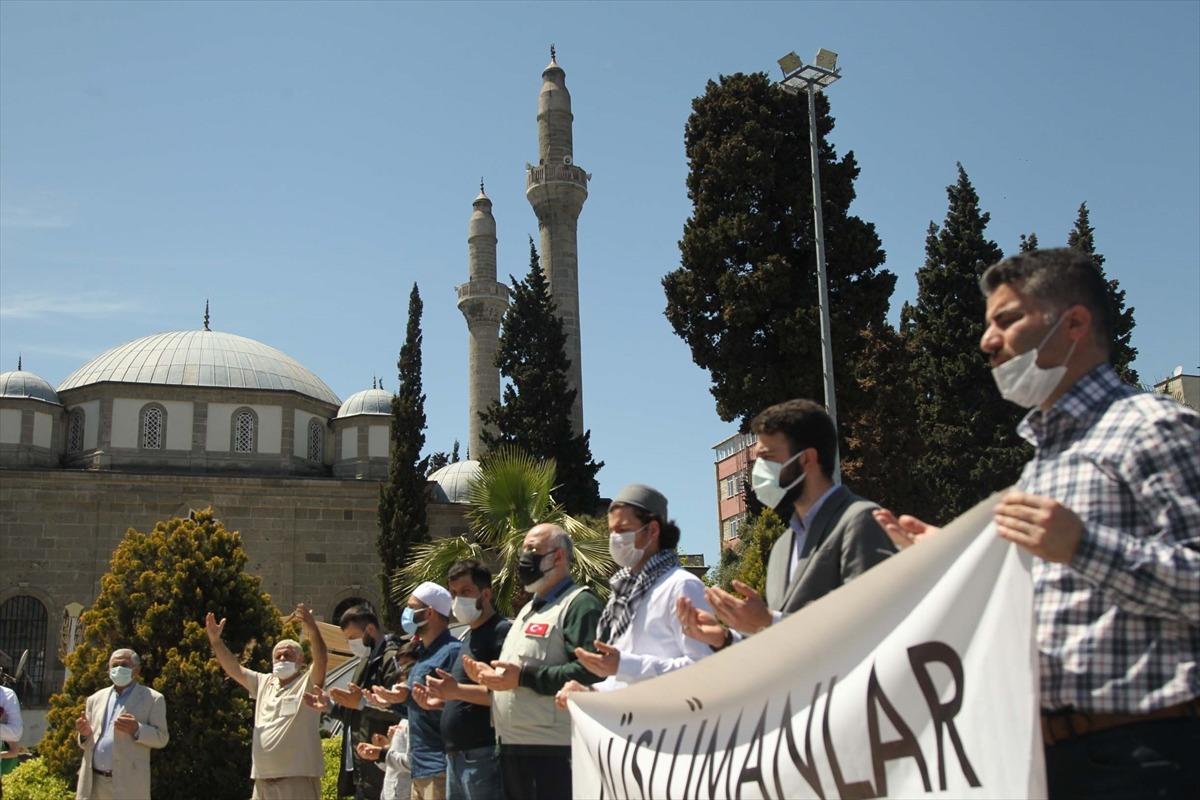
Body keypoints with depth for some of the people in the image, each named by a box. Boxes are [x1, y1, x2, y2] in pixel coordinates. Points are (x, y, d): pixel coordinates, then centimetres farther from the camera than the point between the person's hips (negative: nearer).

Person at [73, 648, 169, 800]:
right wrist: (85, 734, -4)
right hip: (93, 782, 5)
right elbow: (86, 743, 19)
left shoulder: (152, 699, 3)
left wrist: (137, 730, -20)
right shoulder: (96, 699, 17)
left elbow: (162, 738, -2)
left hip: (128, 784, -5)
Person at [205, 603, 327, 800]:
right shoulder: (264, 683, 17)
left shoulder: (308, 683, -2)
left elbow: (322, 660, -20)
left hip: (298, 780, -7)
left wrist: (313, 630, -37)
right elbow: (234, 669, 13)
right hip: (263, 781, 7)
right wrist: (215, 641, -1)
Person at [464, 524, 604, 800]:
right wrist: (492, 675, 10)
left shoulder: (579, 603, -8)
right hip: (512, 748, 10)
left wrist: (523, 677, -21)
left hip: (552, 751, -10)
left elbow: (589, 672, -22)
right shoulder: (529, 609, 24)